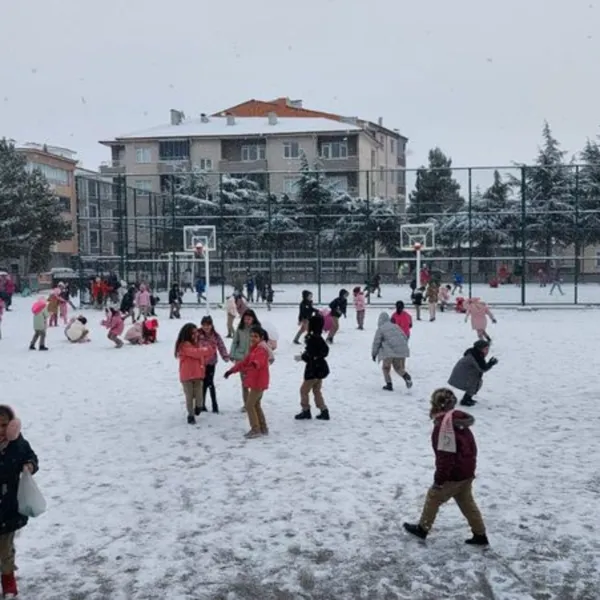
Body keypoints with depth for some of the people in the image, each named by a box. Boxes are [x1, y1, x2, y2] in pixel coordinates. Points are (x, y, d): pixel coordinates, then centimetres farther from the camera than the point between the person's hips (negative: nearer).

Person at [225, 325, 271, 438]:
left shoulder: (261, 349, -17)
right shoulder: (254, 348, 15)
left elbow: (260, 361, -39)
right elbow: (245, 362, 23)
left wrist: (255, 363, -63)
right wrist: (232, 370, 24)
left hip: (258, 382, -10)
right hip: (256, 381, 10)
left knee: (249, 405, -6)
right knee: (256, 405, 17)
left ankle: (255, 429, -1)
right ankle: (263, 428, 24)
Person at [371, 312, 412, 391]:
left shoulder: (380, 329, 2)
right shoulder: (395, 326, 18)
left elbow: (376, 342, -1)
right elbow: (405, 338, 20)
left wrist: (374, 354, 9)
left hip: (390, 352, -5)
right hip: (401, 350, 5)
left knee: (386, 367, 14)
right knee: (398, 367, 16)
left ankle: (389, 385, 7)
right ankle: (406, 377, -11)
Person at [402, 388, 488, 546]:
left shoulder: (443, 425, -26)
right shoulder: (458, 420, 2)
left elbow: (445, 457, -26)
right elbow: (470, 447, 12)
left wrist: (439, 479, -18)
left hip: (454, 475, -8)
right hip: (467, 472, 8)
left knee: (433, 497, 11)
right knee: (466, 502, 20)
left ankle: (422, 528, 26)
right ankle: (480, 535, 24)